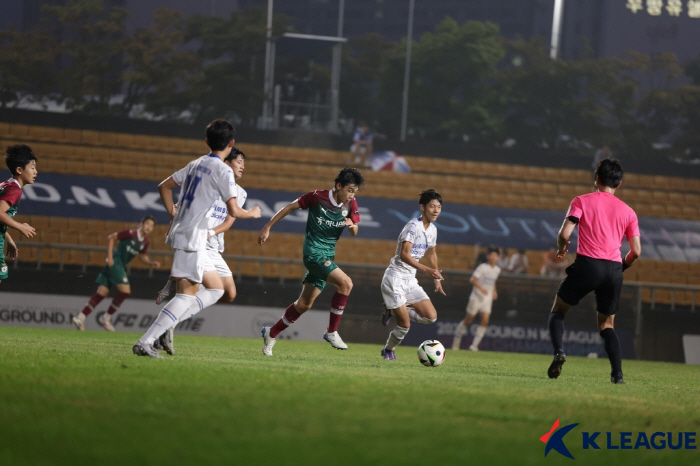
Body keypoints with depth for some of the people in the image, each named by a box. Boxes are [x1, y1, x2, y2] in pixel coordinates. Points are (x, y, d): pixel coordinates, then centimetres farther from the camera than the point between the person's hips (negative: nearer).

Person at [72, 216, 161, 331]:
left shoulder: (145, 242, 9)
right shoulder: (131, 234, -14)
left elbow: (142, 256, 25)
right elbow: (111, 238, -9)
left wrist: (151, 263, 6)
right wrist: (110, 257, -13)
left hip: (121, 266, 8)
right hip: (114, 262, -8)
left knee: (102, 292, 1)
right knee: (125, 290, -15)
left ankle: (80, 317, -1)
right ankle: (106, 317, -1)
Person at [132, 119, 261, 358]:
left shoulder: (195, 164, 14)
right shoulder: (223, 170, -11)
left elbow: (164, 186, 21)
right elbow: (233, 211, -15)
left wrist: (174, 217, 25)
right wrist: (252, 213, 5)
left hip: (180, 231, 9)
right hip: (193, 238, -9)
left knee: (216, 288, 15)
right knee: (187, 295, -10)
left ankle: (168, 323, 2)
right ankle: (145, 342, -19)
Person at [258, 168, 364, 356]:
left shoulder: (351, 204, 1)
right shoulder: (317, 197, -14)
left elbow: (354, 232, 7)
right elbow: (290, 207, -3)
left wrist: (351, 225, -18)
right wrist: (267, 227, -1)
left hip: (328, 255, 7)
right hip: (313, 251, -7)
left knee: (305, 304, 11)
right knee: (345, 283, -24)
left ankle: (271, 333, 28)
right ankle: (332, 332, -15)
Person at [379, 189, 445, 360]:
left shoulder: (432, 230, 9)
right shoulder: (413, 226, -17)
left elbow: (431, 254, 28)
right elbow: (404, 255, -28)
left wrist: (437, 278, 28)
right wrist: (426, 270, -37)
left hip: (410, 281, 8)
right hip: (395, 279, -8)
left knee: (431, 317, -6)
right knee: (405, 324, -11)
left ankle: (394, 309, 14)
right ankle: (388, 351, 17)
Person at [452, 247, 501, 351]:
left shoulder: (497, 270, 9)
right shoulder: (483, 267, -11)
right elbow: (473, 279, -19)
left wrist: (494, 291, 11)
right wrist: (481, 288, -30)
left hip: (487, 299, 5)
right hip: (477, 297, -5)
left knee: (485, 321, -10)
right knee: (468, 320, 2)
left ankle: (475, 344, -8)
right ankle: (457, 338, 22)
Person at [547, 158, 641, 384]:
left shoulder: (582, 201, 5)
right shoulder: (627, 211, 13)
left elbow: (564, 233, -7)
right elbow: (636, 251, 7)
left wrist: (561, 248, 16)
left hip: (587, 264, -3)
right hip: (614, 269, 3)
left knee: (557, 311, 15)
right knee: (607, 324, 17)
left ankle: (559, 352, -12)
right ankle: (617, 373, -2)